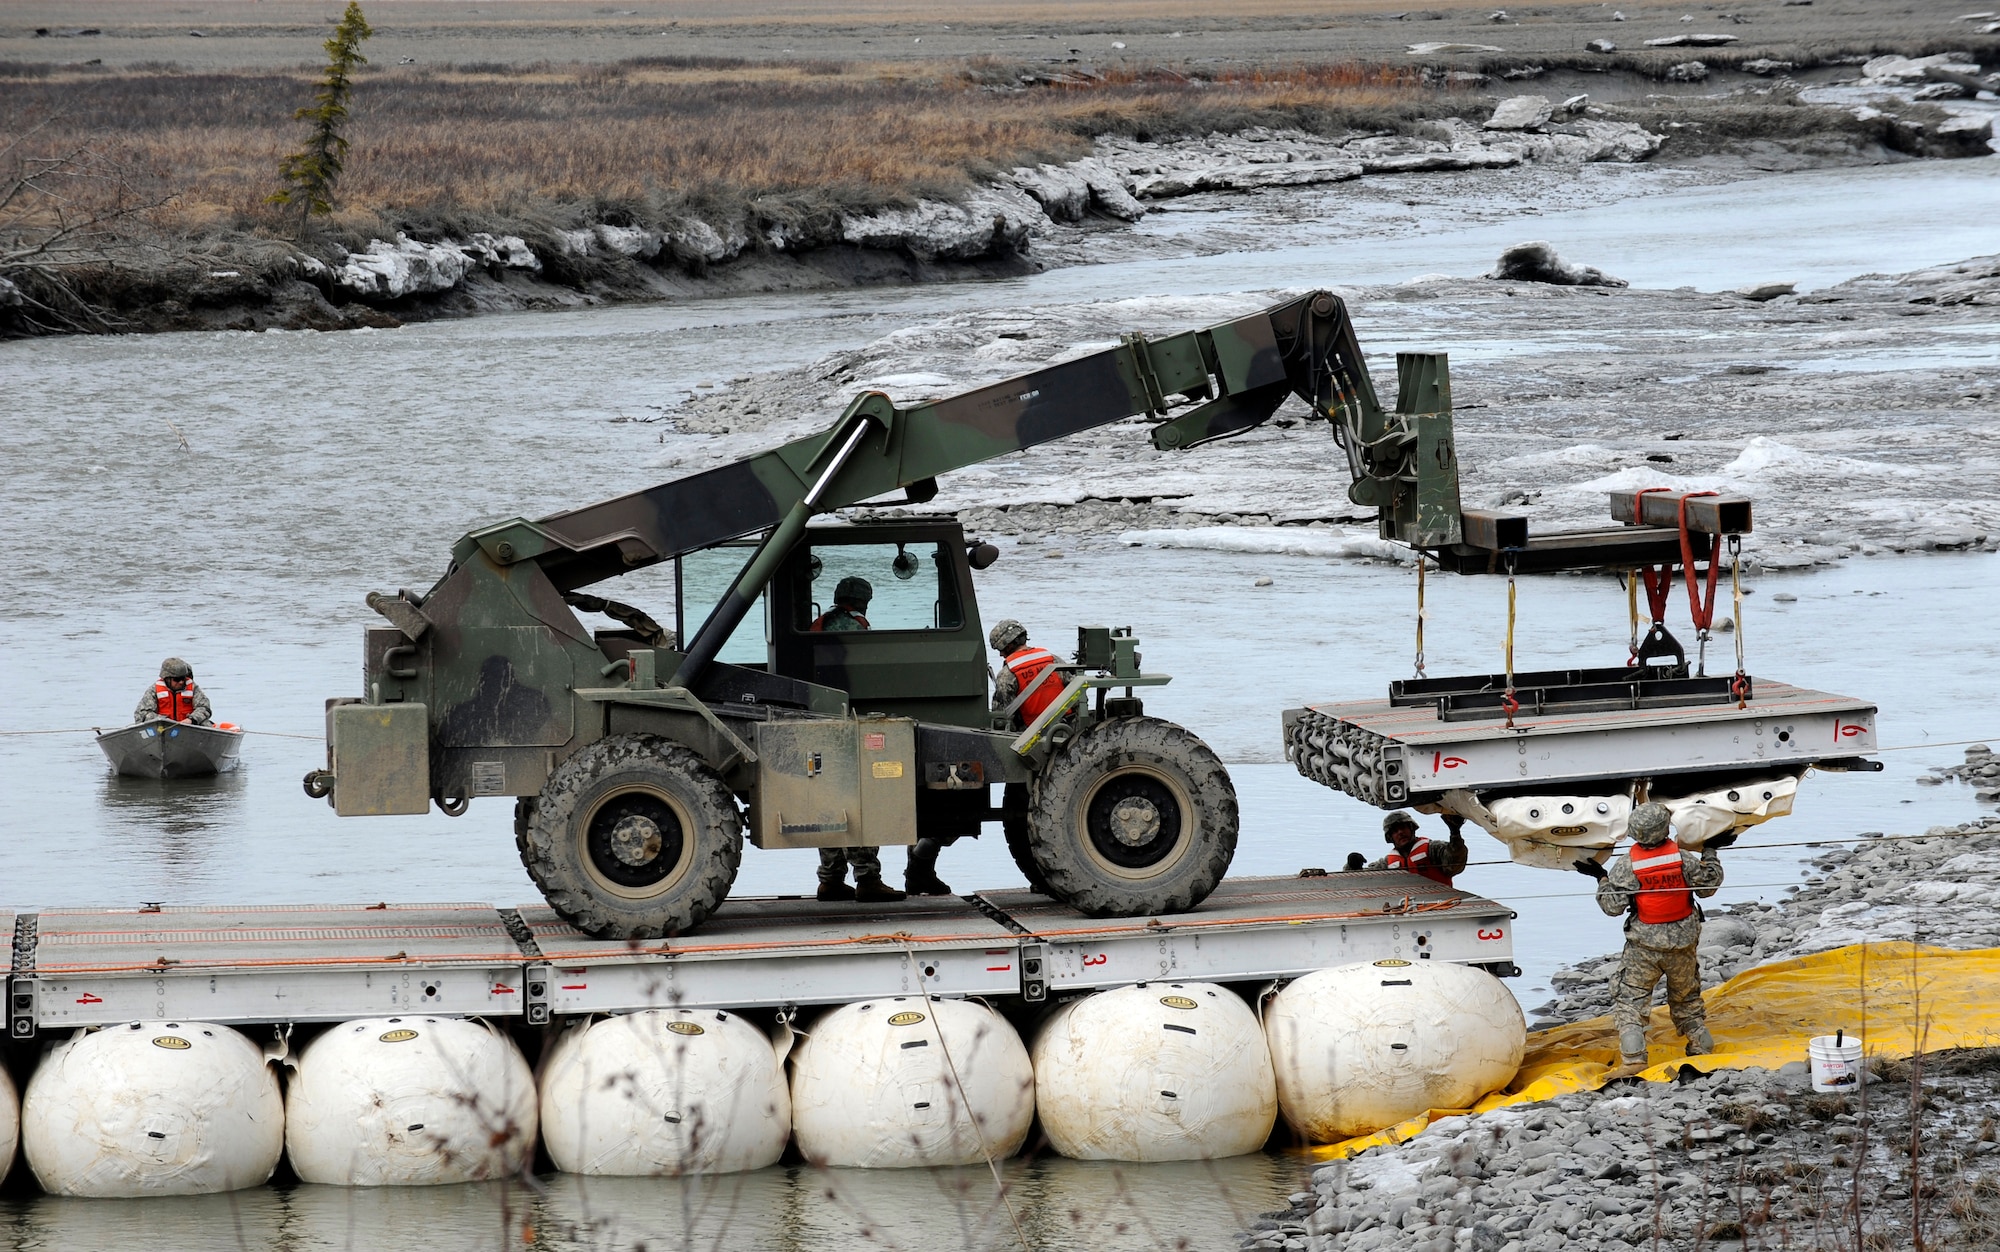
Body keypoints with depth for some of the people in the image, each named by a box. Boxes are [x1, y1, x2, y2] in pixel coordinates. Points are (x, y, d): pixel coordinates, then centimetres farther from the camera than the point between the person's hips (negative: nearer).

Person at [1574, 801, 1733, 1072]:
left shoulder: (1627, 865, -15)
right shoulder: (1682, 858, -10)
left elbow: (1613, 906, -13)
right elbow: (1708, 886, 4)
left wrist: (1601, 877, -1)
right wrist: (1710, 852, 14)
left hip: (1644, 945, -3)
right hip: (1683, 943, 3)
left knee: (1630, 1001, 2)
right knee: (1687, 997, 22)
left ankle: (1633, 1059, -10)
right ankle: (1702, 1048, 28)